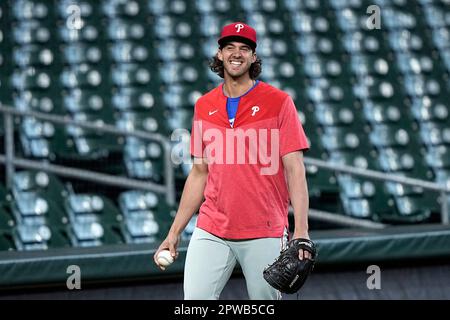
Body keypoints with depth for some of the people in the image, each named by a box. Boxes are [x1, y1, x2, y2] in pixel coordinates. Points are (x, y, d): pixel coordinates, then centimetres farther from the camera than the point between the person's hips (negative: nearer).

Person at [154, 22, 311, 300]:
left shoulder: (278, 102, -1)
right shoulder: (204, 107, 12)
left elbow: (295, 170, -6)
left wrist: (301, 232, -16)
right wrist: (174, 232, 14)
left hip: (265, 234, -3)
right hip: (211, 233, 3)